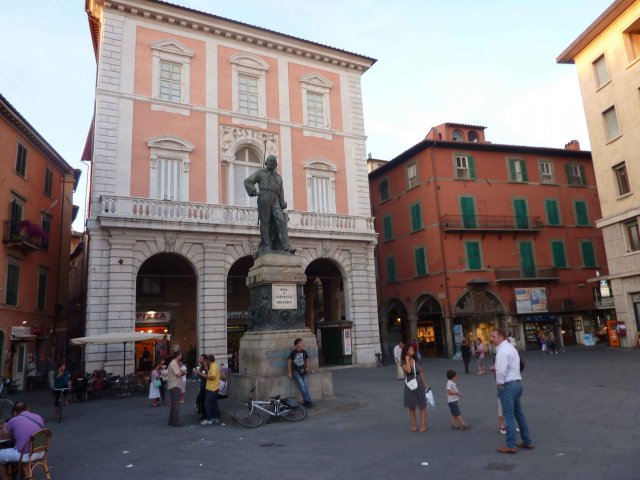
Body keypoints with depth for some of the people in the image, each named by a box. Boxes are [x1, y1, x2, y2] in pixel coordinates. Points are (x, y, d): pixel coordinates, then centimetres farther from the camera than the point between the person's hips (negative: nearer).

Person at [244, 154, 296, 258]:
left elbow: (281, 192, 24)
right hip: (264, 199, -3)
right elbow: (248, 181, 8)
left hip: (275, 201, 3)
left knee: (281, 221, -12)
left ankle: (286, 246, -20)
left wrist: (282, 205, 13)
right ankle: (267, 246, -5)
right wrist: (254, 192, -4)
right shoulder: (260, 173, 16)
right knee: (265, 222, -6)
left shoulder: (278, 177, 28)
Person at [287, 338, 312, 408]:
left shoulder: (304, 351, 5)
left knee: (306, 387, -5)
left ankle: (306, 402, 5)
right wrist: (289, 373, -7)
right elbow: (289, 362, -6)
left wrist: (306, 367, 11)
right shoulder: (293, 352, -8)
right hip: (296, 372, -4)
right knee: (302, 386, -16)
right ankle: (308, 401, -7)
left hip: (303, 371, 4)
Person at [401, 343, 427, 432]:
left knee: (422, 405, 2)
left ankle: (423, 425, 9)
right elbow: (408, 371, -24)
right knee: (411, 406, 7)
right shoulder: (404, 362, -6)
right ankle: (414, 425, 18)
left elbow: (421, 373, 9)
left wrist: (425, 384, 8)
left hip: (419, 384, 2)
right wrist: (407, 360, -16)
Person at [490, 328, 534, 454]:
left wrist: (499, 384, -9)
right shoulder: (511, 347, 15)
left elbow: (501, 371, -22)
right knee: (519, 414, 17)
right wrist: (496, 368, 8)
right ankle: (527, 442, 25)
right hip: (517, 382, 10)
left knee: (509, 416, -2)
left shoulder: (502, 351, -17)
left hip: (508, 385, -10)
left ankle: (511, 446, 4)